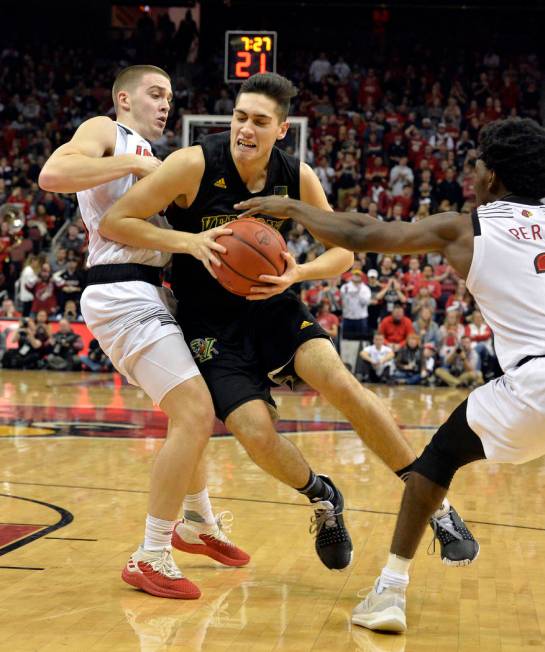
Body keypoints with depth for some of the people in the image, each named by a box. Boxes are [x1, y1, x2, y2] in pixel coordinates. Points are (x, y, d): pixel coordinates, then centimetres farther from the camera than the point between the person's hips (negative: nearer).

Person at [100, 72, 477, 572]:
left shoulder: (297, 177, -8)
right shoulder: (195, 165, -19)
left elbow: (343, 252, 2)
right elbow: (114, 222, -18)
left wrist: (298, 273, -19)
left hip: (271, 305, 2)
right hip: (211, 323, -2)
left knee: (340, 382, -22)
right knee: (257, 435, -17)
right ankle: (324, 500, 17)